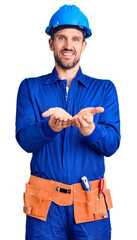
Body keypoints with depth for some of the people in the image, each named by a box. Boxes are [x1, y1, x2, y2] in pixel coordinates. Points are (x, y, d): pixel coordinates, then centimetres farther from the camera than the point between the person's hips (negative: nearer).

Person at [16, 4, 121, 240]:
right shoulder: (30, 87, 8)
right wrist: (50, 127, -27)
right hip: (45, 203, 0)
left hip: (90, 204, 1)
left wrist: (90, 129, -26)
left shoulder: (104, 89, 8)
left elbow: (111, 144, -3)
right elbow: (24, 139, -5)